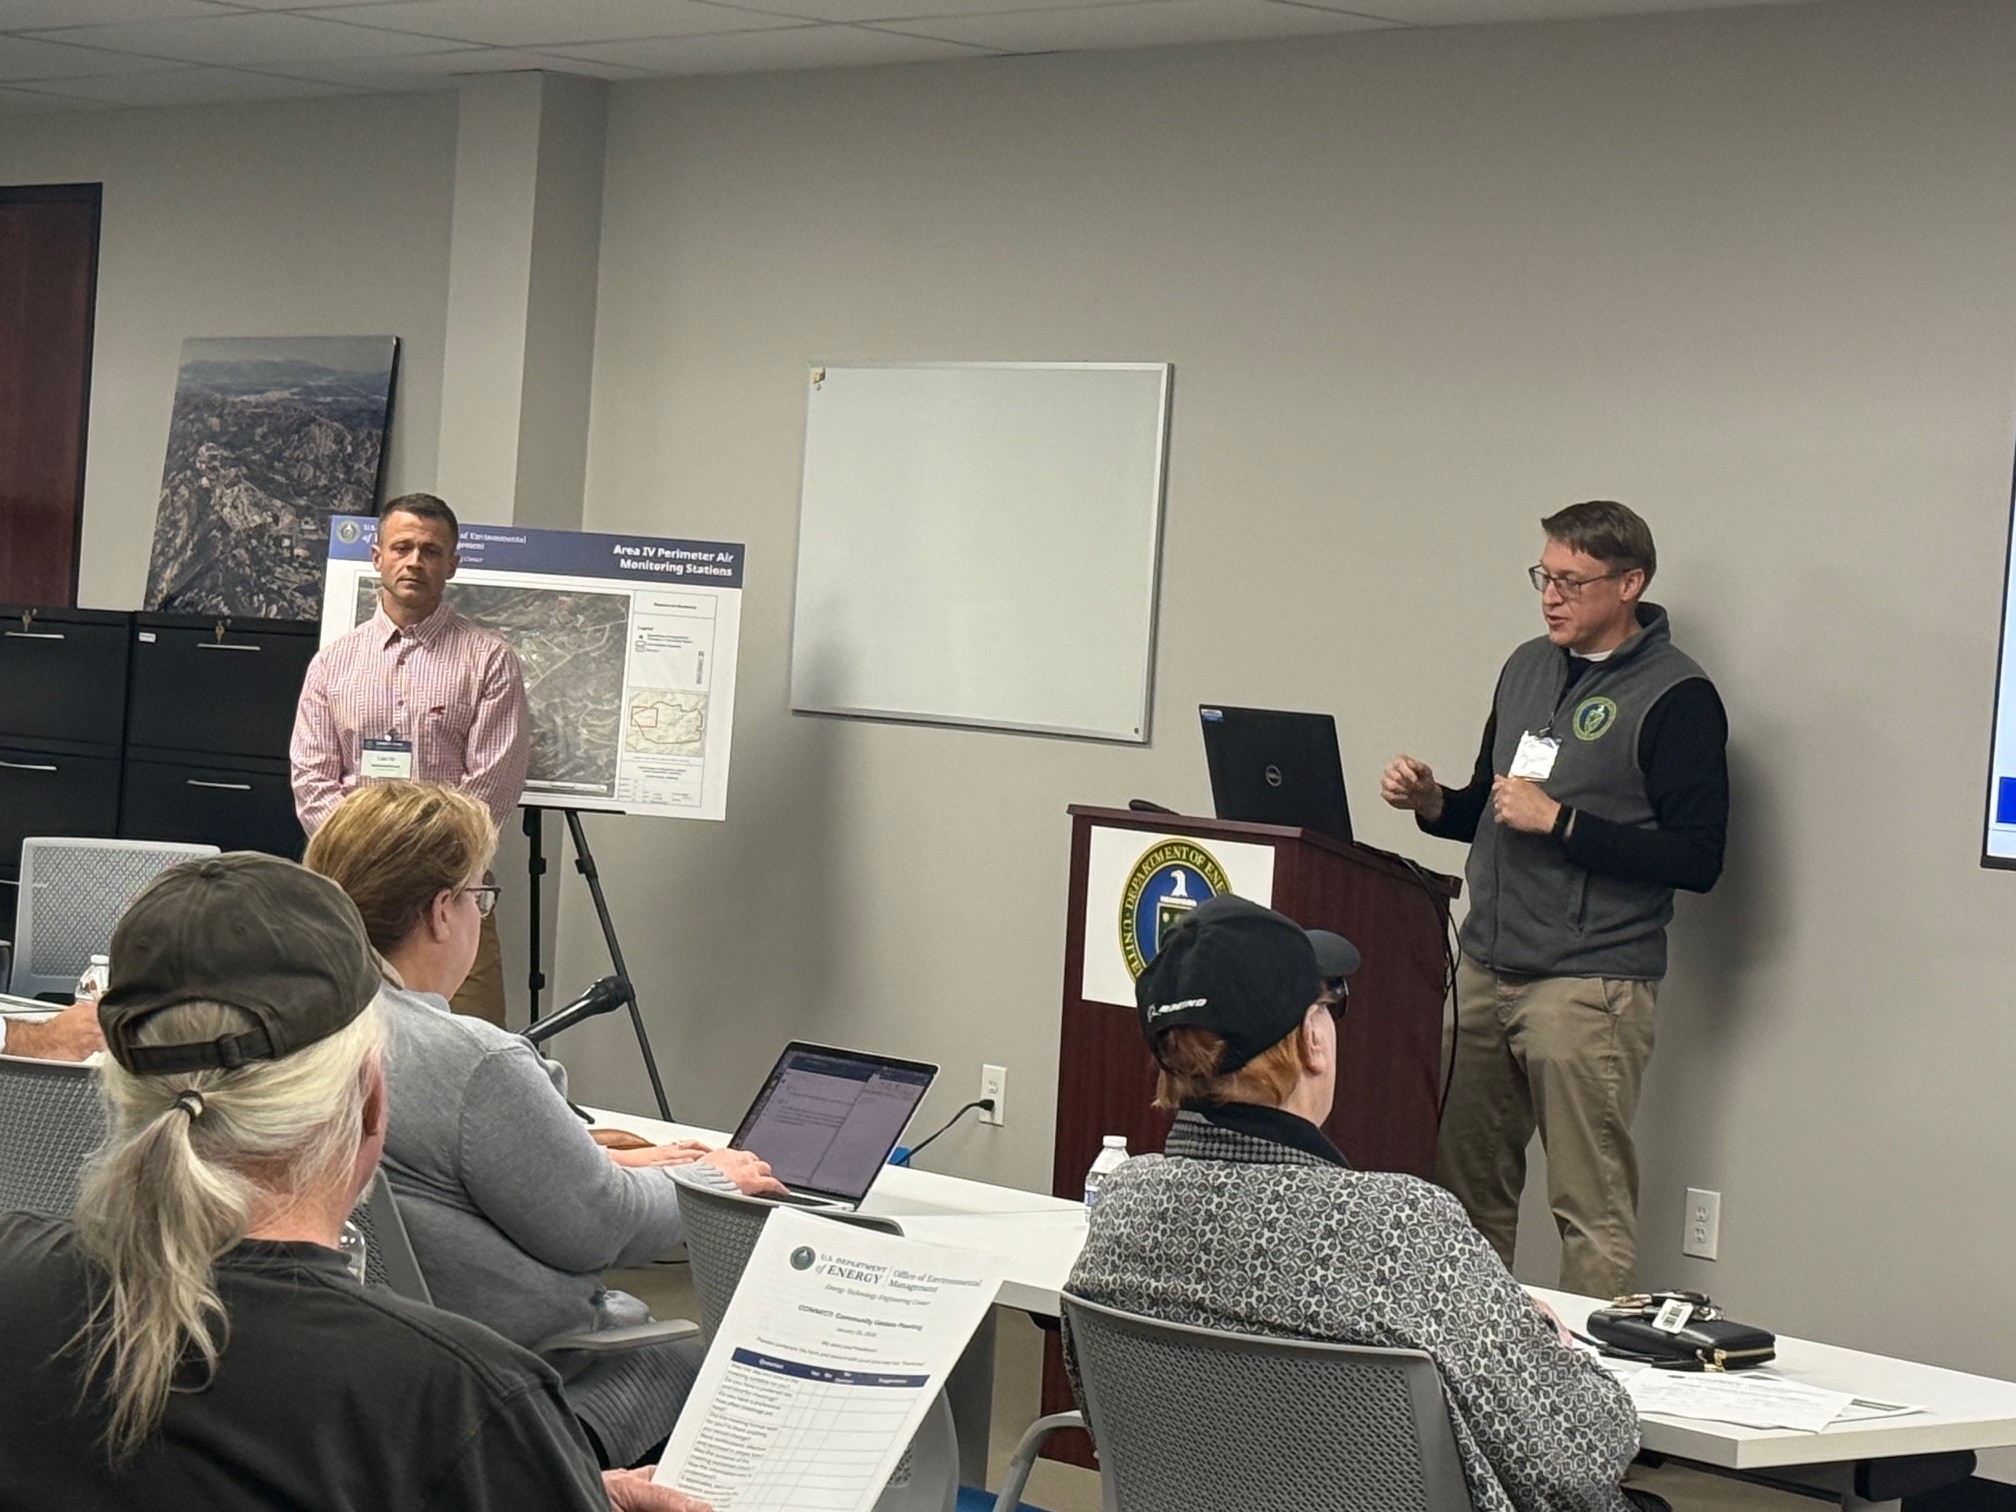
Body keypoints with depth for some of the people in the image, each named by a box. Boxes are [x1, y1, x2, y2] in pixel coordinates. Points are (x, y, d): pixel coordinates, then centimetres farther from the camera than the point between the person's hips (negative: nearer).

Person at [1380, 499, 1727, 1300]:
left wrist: (1559, 821, -16)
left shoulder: (1675, 695, -7)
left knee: (1591, 1212, -7)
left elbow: (1698, 858, -14)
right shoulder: (1528, 668, 16)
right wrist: (1434, 804, 4)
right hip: (1485, 971, 7)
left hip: (1590, 985, -7)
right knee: (1467, 1192, 9)